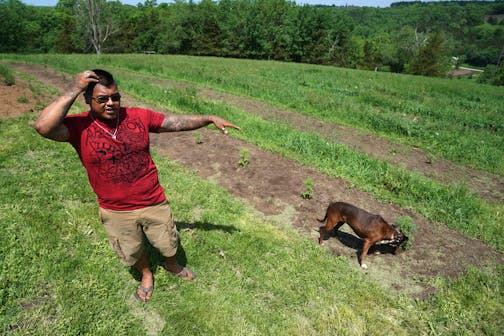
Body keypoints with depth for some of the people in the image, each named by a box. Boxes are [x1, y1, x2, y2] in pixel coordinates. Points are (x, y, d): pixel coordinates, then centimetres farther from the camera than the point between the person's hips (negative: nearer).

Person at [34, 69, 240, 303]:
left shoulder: (139, 116, -10)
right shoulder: (79, 127, -15)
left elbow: (177, 122, -3)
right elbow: (44, 127, -34)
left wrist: (210, 119, -8)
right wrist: (74, 90, -31)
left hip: (154, 203, 1)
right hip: (116, 213, 0)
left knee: (168, 244, 23)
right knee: (133, 253, 26)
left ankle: (172, 265, 58)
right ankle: (146, 276, 58)